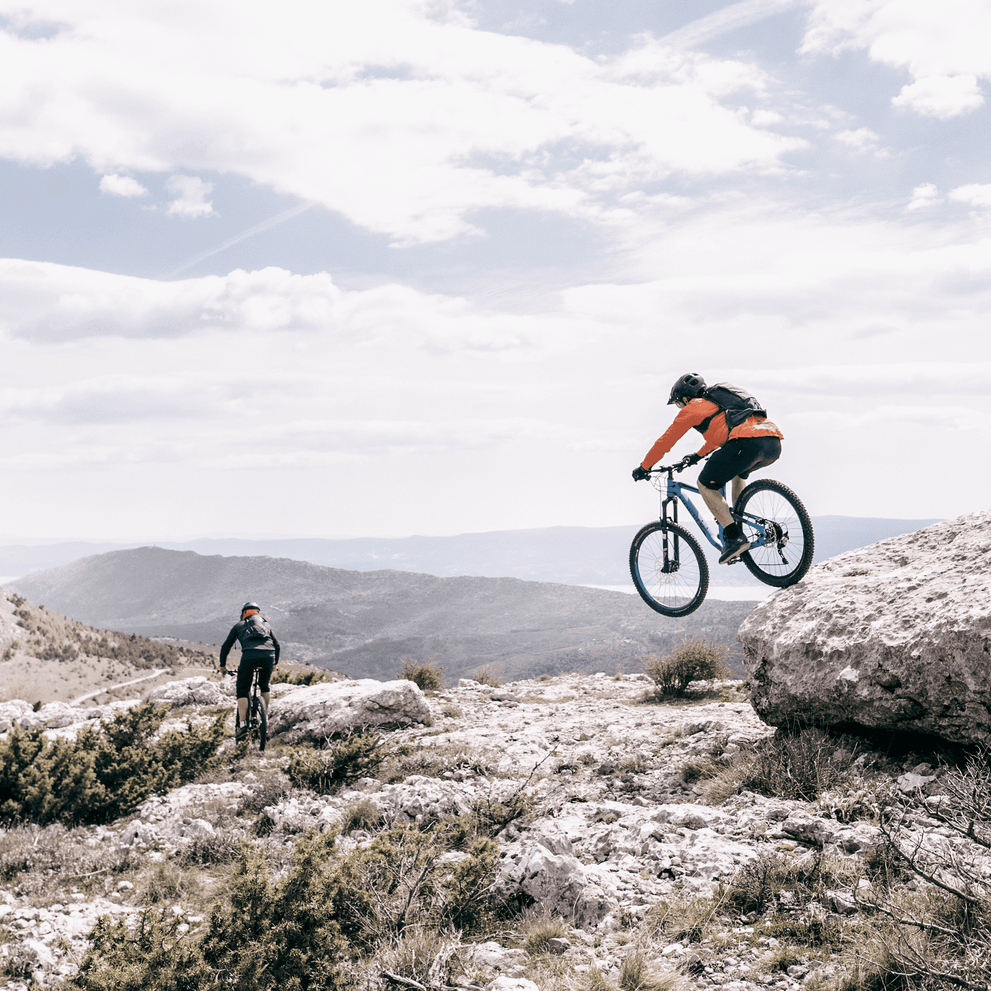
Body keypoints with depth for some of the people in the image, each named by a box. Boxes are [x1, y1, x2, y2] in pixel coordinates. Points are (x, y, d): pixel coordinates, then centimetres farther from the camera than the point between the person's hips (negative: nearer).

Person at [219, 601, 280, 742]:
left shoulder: (239, 625, 28)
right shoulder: (265, 624, 33)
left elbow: (226, 646, 27)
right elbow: (277, 644, 34)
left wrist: (223, 666, 37)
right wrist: (275, 663, 47)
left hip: (249, 654, -2)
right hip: (268, 654, 2)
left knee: (242, 691, 5)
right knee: (265, 685, 26)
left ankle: (242, 723, -8)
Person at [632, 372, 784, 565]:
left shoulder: (694, 406, 16)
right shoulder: (718, 401, 38)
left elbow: (665, 441, 20)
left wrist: (644, 467, 30)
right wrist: (698, 455, 67)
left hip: (747, 443, -8)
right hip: (774, 444, 8)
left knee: (705, 484, 6)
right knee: (739, 473, 37)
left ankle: (734, 538, -4)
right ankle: (739, 525, 27)